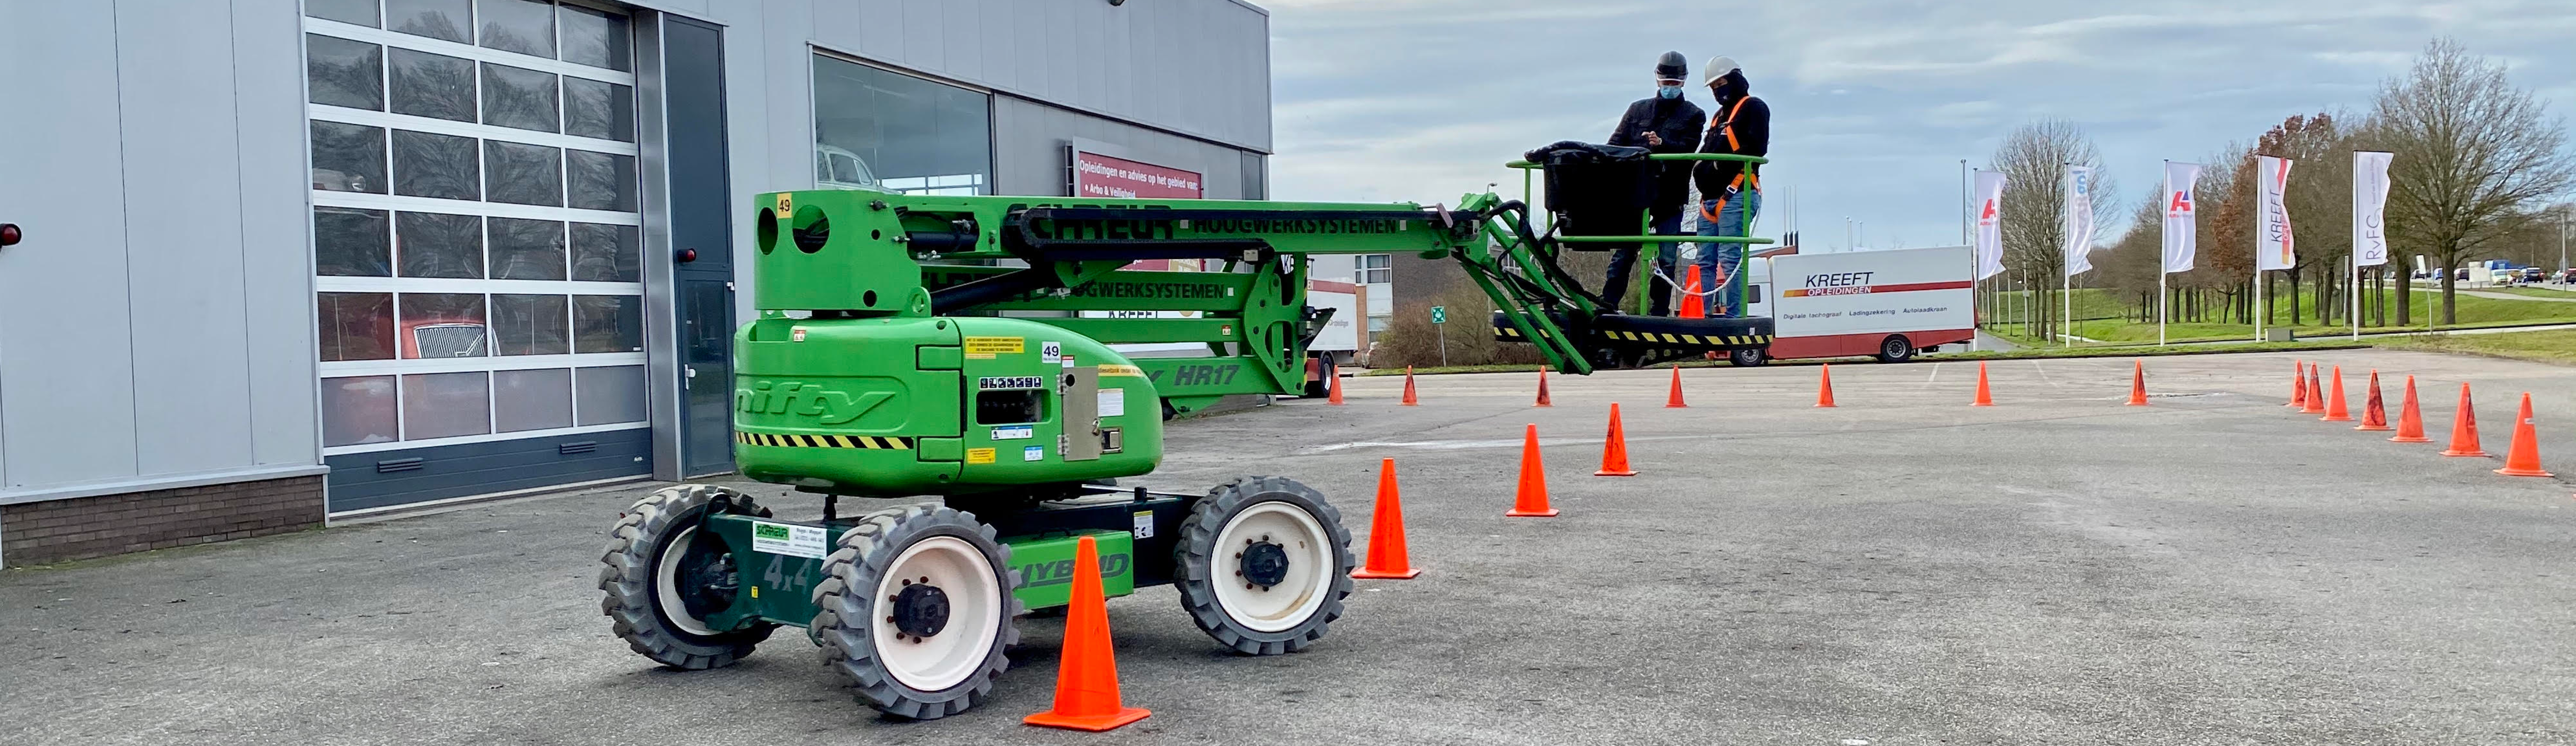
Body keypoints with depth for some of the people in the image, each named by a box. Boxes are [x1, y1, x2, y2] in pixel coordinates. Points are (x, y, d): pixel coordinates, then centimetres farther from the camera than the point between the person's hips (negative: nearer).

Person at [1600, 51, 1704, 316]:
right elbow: (1616, 144, 11)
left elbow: (1688, 149, -8)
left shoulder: (1693, 115, 9)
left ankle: (1659, 311, 3)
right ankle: (1608, 302, -4)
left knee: (1666, 257, -1)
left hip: (1670, 196, -1)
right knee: (1624, 250, -3)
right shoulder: (1638, 109, 17)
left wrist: (1662, 144, -26)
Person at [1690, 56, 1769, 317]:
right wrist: (1701, 165, 4)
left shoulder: (1753, 108, 2)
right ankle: (1710, 315, 6)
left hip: (1736, 196, -9)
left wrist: (1720, 164, -15)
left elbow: (1757, 148, -11)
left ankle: (1733, 316, -15)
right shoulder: (1719, 116, 29)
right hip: (1710, 197, 9)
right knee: (1706, 261, 4)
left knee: (1729, 258, -14)